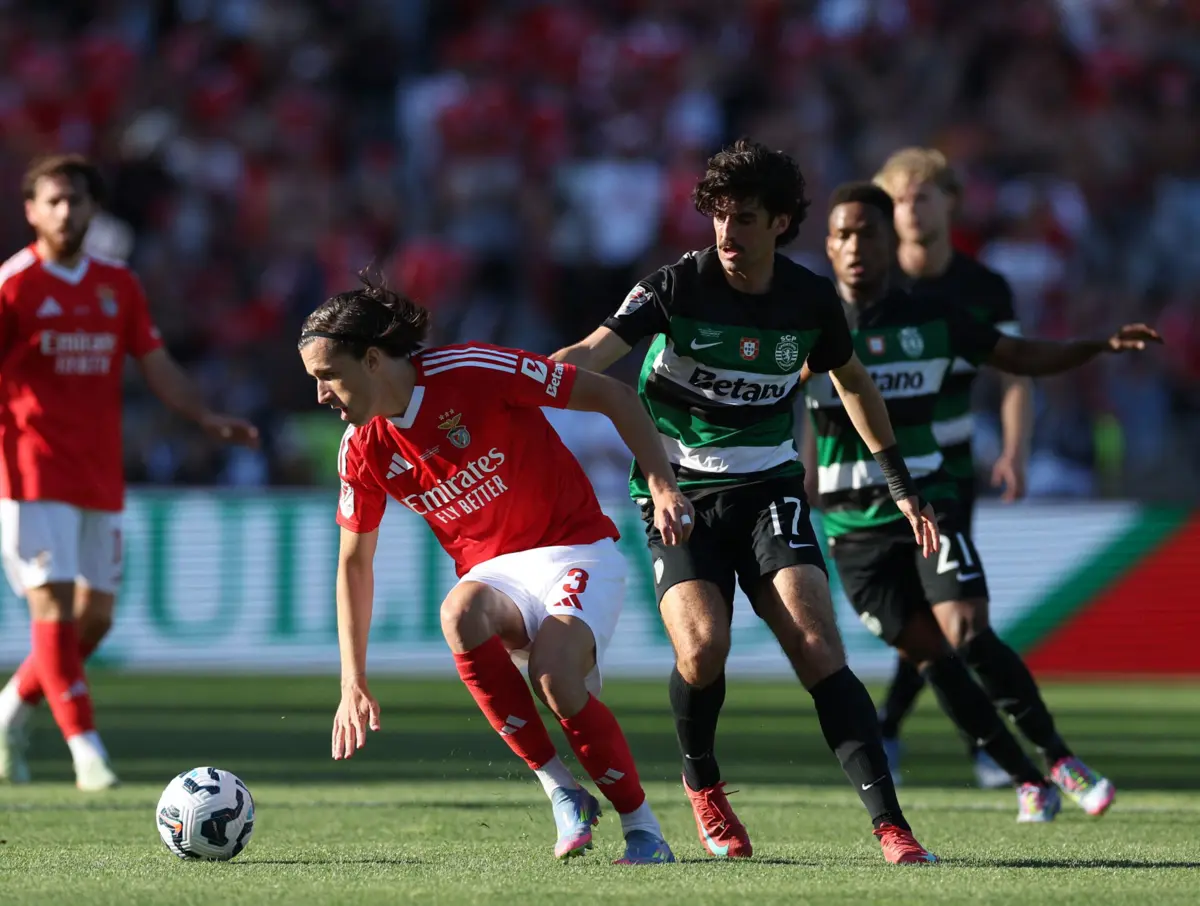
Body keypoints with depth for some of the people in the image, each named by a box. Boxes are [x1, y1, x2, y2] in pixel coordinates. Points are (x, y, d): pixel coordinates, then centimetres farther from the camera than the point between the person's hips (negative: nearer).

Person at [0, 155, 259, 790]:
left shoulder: (118, 285, 11)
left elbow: (156, 366, 13)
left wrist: (207, 418, 1)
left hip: (100, 476, 6)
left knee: (95, 617, 7)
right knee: (54, 606, -12)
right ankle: (86, 749, -13)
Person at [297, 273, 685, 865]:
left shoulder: (472, 372, -18)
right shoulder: (364, 451, -2)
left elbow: (612, 397, -10)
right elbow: (354, 563, 11)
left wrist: (663, 488, -16)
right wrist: (353, 682, 6)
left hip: (576, 550, -4)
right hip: (493, 572, 4)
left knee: (555, 672, -32)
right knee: (460, 614, -32)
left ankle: (644, 831, -12)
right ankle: (561, 792, -22)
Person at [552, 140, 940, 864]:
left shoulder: (812, 299, -1)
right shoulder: (678, 287, -12)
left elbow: (853, 381, 18)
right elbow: (593, 354, -23)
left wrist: (902, 485, 20)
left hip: (768, 486, 2)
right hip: (680, 493, -2)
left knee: (819, 649, -17)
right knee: (702, 648, -22)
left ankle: (891, 825, -19)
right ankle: (702, 783, 10)